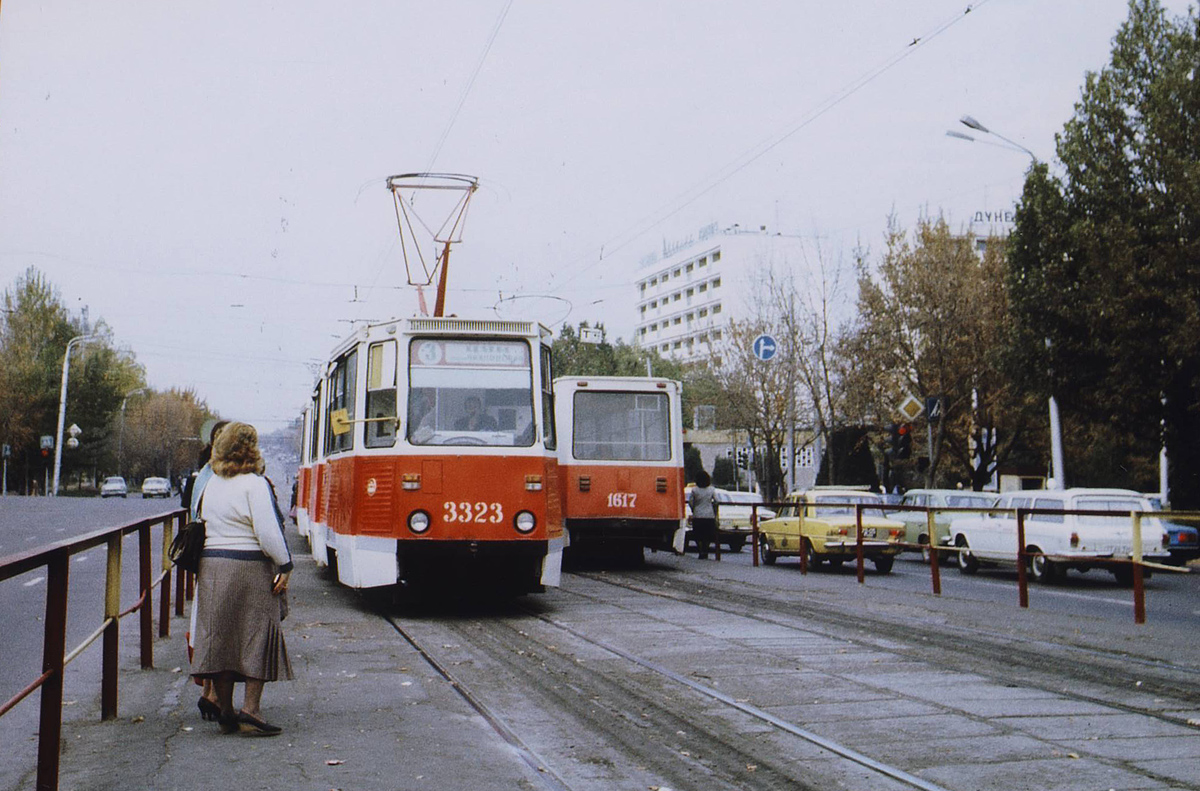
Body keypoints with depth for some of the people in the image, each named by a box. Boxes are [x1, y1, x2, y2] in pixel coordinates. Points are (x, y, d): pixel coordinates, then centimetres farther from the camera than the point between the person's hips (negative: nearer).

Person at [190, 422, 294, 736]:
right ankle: (250, 710, -2)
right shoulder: (254, 484, -12)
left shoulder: (211, 484, 11)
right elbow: (268, 532, -18)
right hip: (250, 568, -7)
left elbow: (204, 524, 12)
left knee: (219, 635, 10)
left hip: (211, 565, 7)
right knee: (258, 635, 2)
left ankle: (225, 710, 15)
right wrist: (284, 565, -10)